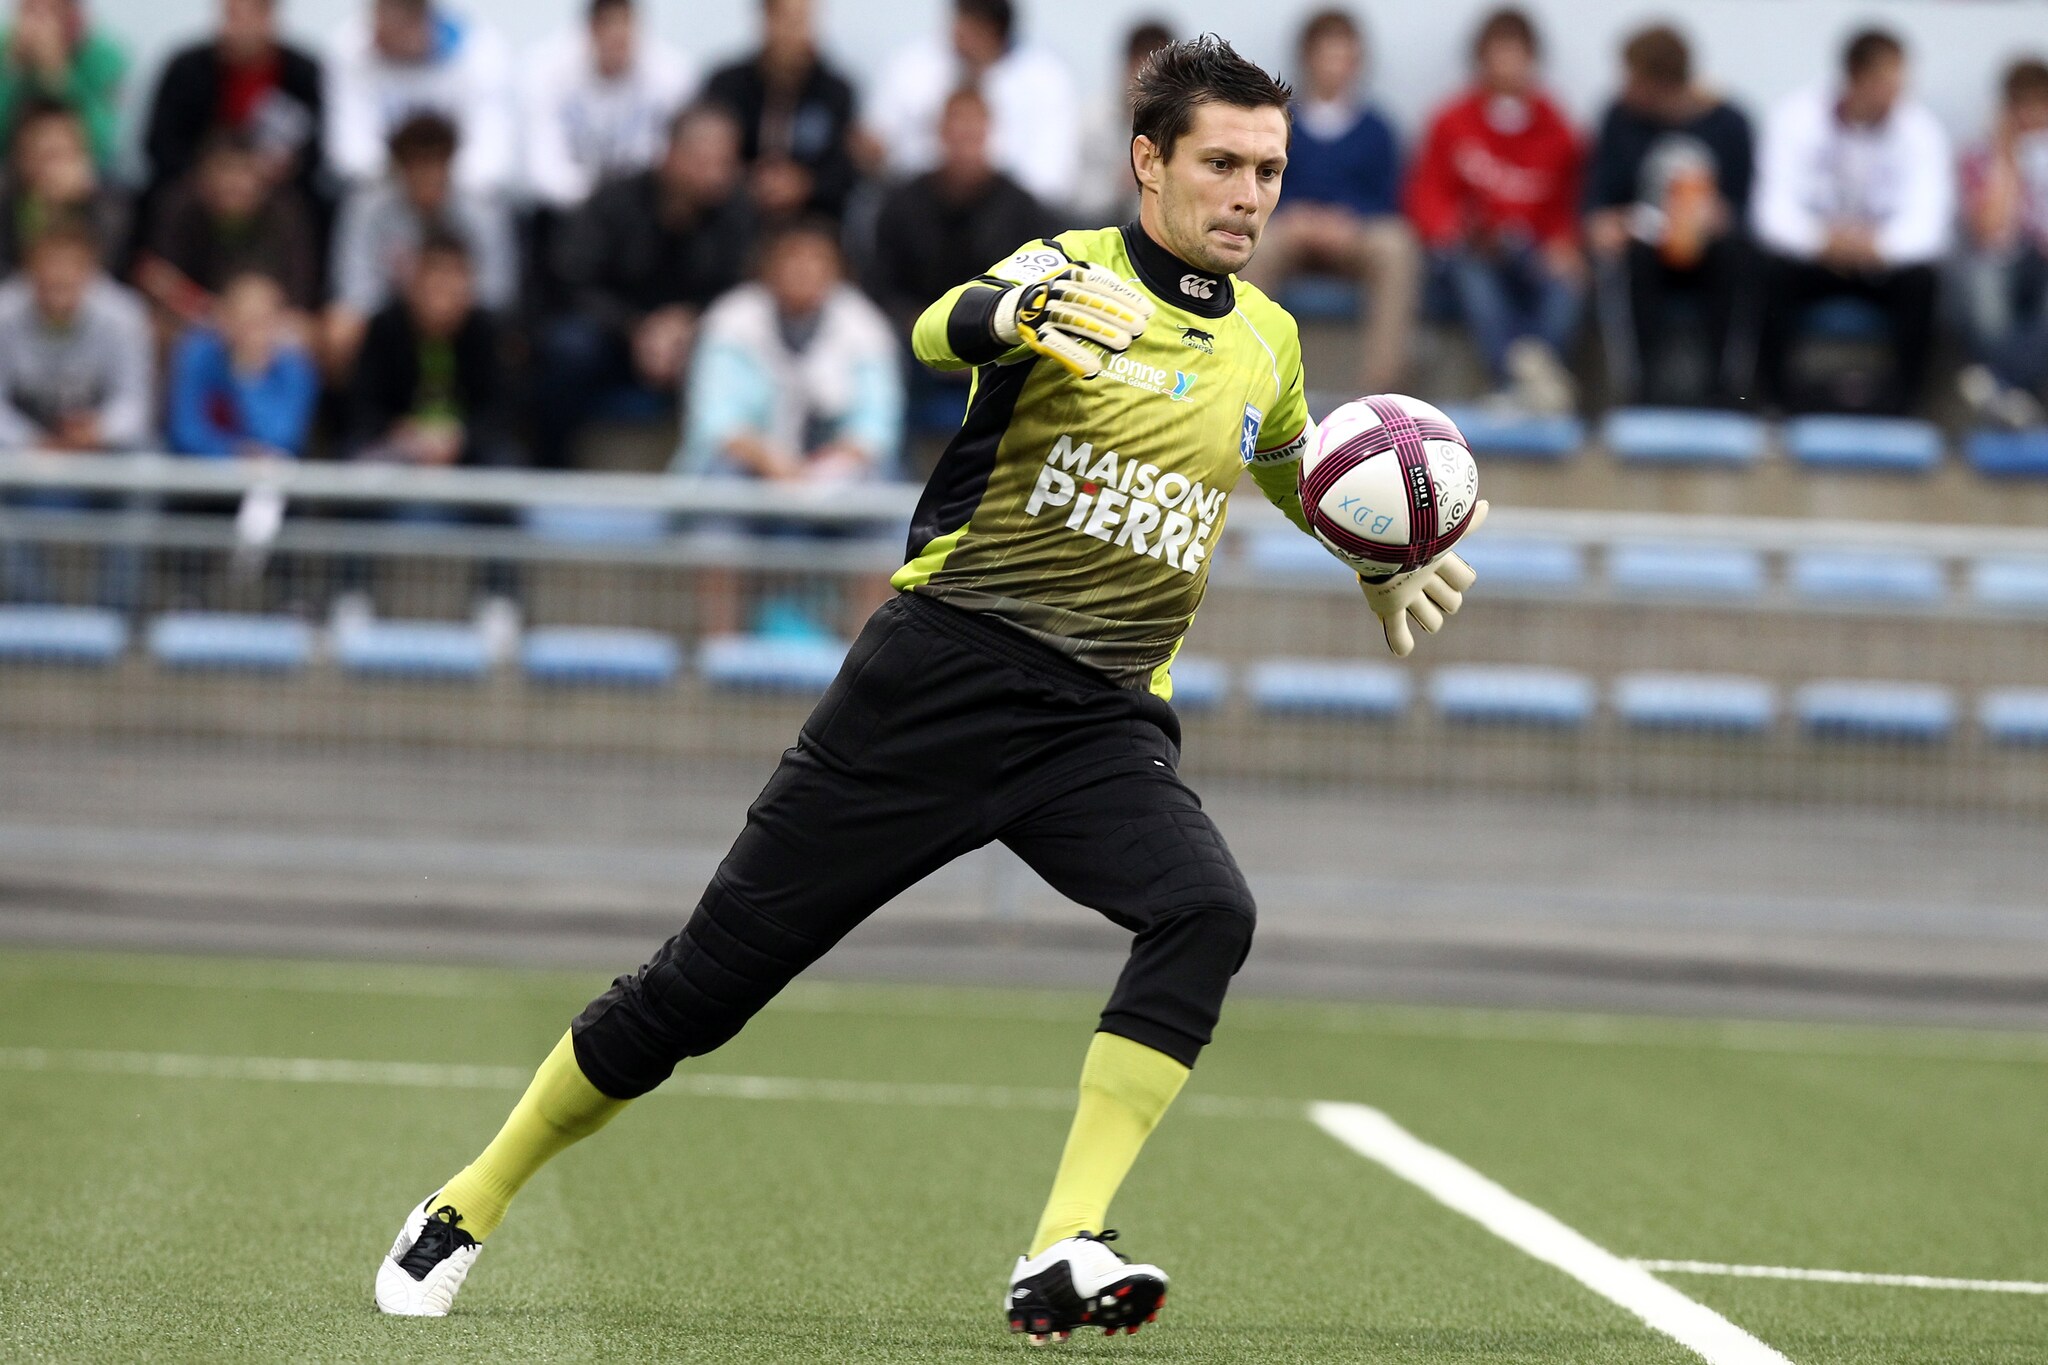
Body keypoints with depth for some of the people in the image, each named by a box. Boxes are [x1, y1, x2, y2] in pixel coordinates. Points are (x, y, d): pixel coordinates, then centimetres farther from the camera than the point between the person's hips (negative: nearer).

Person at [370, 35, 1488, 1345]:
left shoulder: (1268, 340, 13)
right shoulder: (1074, 270, -4)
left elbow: (1300, 473, 39)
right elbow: (942, 329, -29)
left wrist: (1383, 566, 27)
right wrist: (1007, 313, -50)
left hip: (1104, 719, 4)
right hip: (945, 670, -4)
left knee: (1209, 912, -27)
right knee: (714, 971, -2)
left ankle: (1065, 1255, -30)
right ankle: (471, 1207, 16)